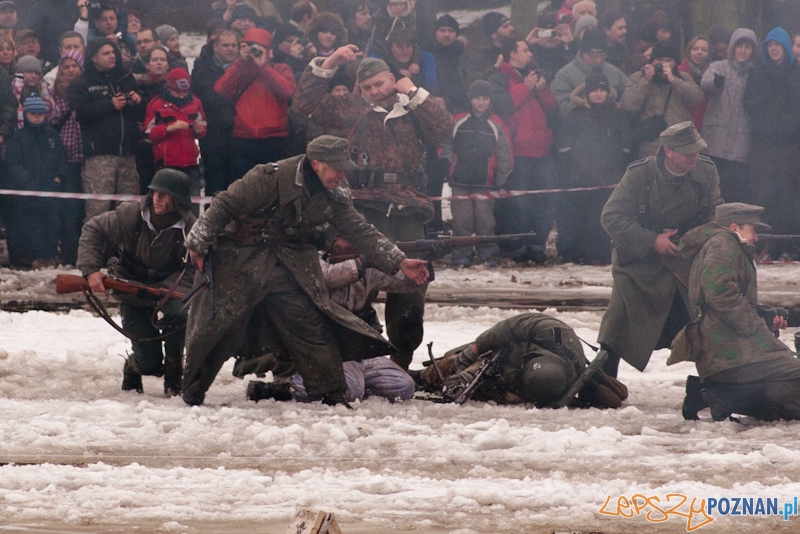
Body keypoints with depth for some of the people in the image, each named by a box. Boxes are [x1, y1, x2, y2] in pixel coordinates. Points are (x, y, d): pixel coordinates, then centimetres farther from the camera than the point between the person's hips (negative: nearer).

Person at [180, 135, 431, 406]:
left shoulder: (334, 197, 2)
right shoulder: (271, 178, -19)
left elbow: (362, 232, 7)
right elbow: (225, 205, -15)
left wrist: (400, 262, -1)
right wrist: (198, 244, -13)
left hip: (290, 270, 5)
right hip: (242, 266, -5)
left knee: (312, 327, -3)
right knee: (220, 323, -4)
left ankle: (330, 393, 4)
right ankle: (194, 385, 14)